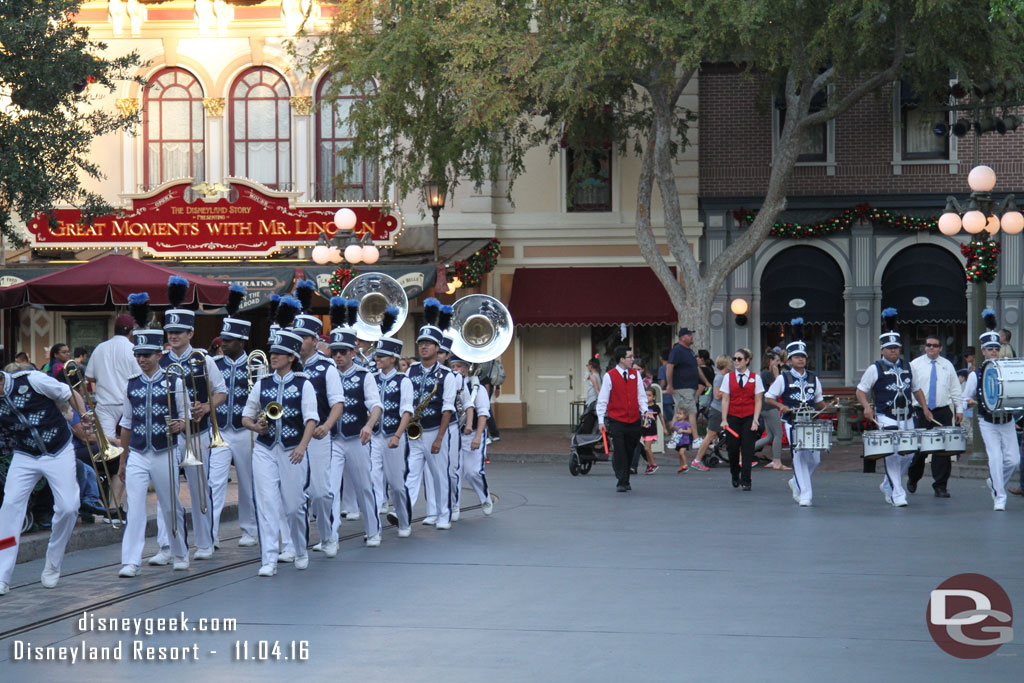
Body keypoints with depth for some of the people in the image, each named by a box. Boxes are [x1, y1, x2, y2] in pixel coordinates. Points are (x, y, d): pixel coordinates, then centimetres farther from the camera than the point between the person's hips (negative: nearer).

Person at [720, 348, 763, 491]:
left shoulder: (755, 378, 3)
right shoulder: (728, 377, 6)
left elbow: (758, 401, 2)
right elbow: (725, 400, 3)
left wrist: (755, 420, -7)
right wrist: (724, 420, -4)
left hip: (749, 417, -1)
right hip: (733, 417, 1)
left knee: (747, 449, -5)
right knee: (733, 447, -1)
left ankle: (745, 481, 0)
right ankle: (735, 475, 25)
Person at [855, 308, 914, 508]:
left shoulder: (907, 367, 12)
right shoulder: (875, 369, -2)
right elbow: (860, 390, 1)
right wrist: (867, 407, -15)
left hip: (906, 418, 5)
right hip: (886, 419, -5)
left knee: (908, 455, 7)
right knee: (892, 455, -11)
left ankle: (888, 485, 27)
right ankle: (897, 493, -5)